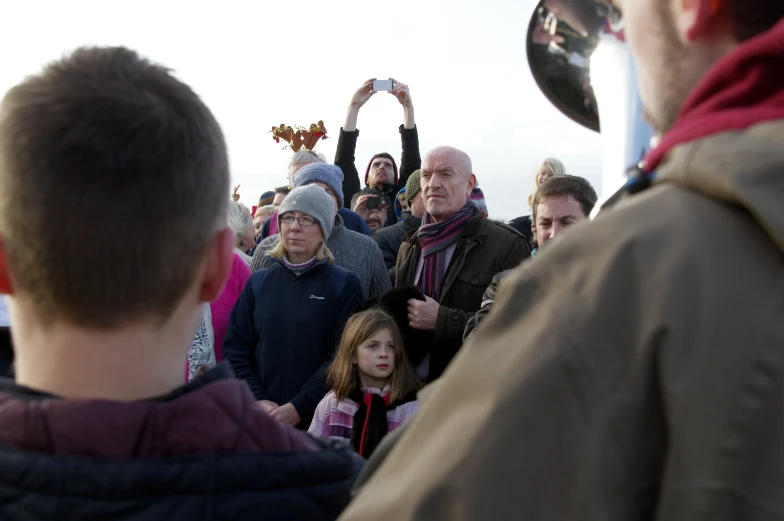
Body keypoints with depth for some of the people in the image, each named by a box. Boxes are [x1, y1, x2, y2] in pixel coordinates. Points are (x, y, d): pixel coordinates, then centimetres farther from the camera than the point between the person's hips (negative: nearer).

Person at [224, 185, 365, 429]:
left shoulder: (345, 284, -1)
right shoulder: (258, 282, 9)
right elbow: (235, 349, 5)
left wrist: (298, 408, -16)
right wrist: (257, 400, -9)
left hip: (319, 417, -2)